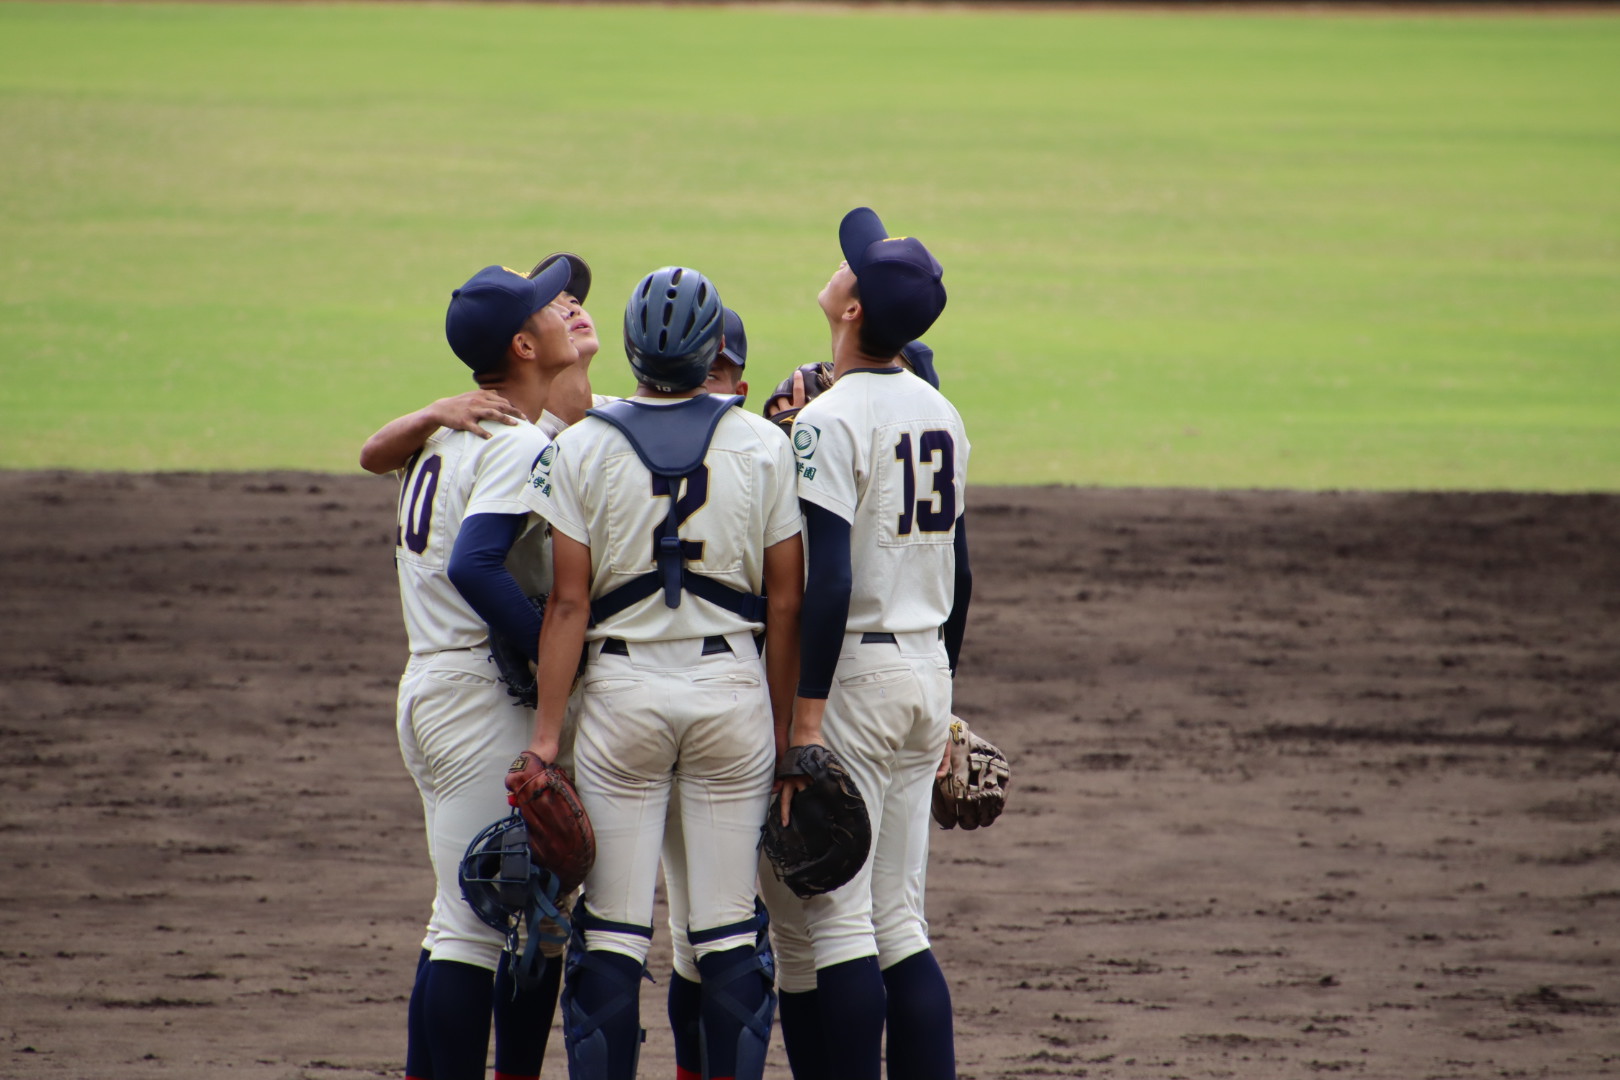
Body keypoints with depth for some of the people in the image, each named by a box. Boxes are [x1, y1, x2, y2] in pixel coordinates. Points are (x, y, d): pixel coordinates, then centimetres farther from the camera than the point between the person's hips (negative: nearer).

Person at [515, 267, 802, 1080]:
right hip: (732, 689, 1)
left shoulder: (582, 448, -4)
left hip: (621, 690, -1)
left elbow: (569, 603, -6)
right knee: (729, 934, 5)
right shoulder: (763, 447, 0)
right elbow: (784, 604, 2)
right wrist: (780, 731, 10)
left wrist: (545, 735, -5)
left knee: (611, 930, 1)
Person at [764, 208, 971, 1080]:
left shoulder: (828, 422, -16)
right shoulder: (940, 414, 10)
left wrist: (804, 721, -23)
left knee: (822, 921, -5)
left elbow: (828, 581, -22)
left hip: (853, 672, -8)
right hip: (927, 671, 8)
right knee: (898, 924, 12)